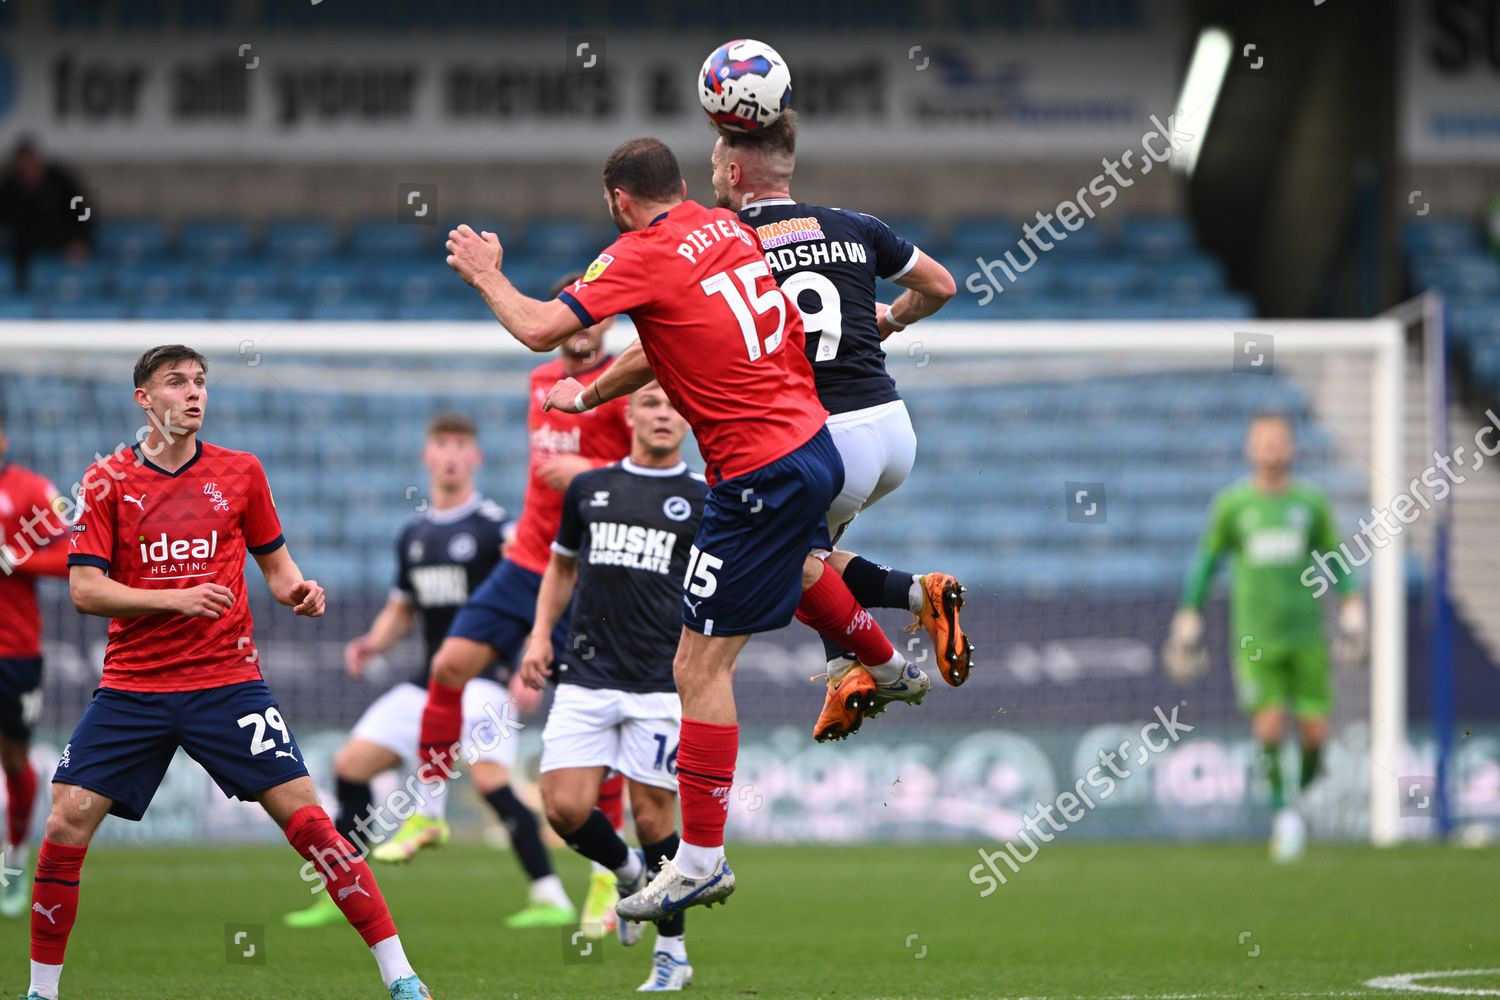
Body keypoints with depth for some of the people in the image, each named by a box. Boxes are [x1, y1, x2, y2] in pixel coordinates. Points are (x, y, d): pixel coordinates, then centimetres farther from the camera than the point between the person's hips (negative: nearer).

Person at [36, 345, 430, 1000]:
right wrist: (175, 599, -16)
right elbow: (84, 588, -4)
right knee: (66, 825, -9)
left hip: (226, 681, 0)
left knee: (305, 816, -10)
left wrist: (297, 590, -6)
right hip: (132, 687, 0)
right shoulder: (106, 482, 1)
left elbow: (273, 561, 17)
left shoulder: (240, 472, 6)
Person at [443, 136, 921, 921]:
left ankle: (701, 858, -3)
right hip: (813, 441, 8)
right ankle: (887, 665, 64)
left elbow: (539, 329, -17)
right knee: (795, 565, 41)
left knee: (700, 665, -4)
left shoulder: (642, 255, -13)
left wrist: (485, 273, 1)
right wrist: (591, 393, 27)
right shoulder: (727, 229, 10)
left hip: (762, 473, -8)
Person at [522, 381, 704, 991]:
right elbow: (561, 565, 24)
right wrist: (541, 635, 12)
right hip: (586, 677, 3)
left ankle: (672, 953, 11)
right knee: (565, 809, -8)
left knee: (653, 816, -4)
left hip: (662, 683, -3)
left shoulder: (706, 501, 3)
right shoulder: (589, 489, 12)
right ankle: (629, 874, 24)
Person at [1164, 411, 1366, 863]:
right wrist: (1189, 615, 10)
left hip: (1307, 635, 1)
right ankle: (1280, 809, 5)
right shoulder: (1232, 505, 3)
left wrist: (1351, 605, 2)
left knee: (1314, 733, -5)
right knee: (1270, 727, -15)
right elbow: (1208, 558, 12)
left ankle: (1301, 796, 25)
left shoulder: (1312, 502, 5)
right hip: (1257, 637, -1)